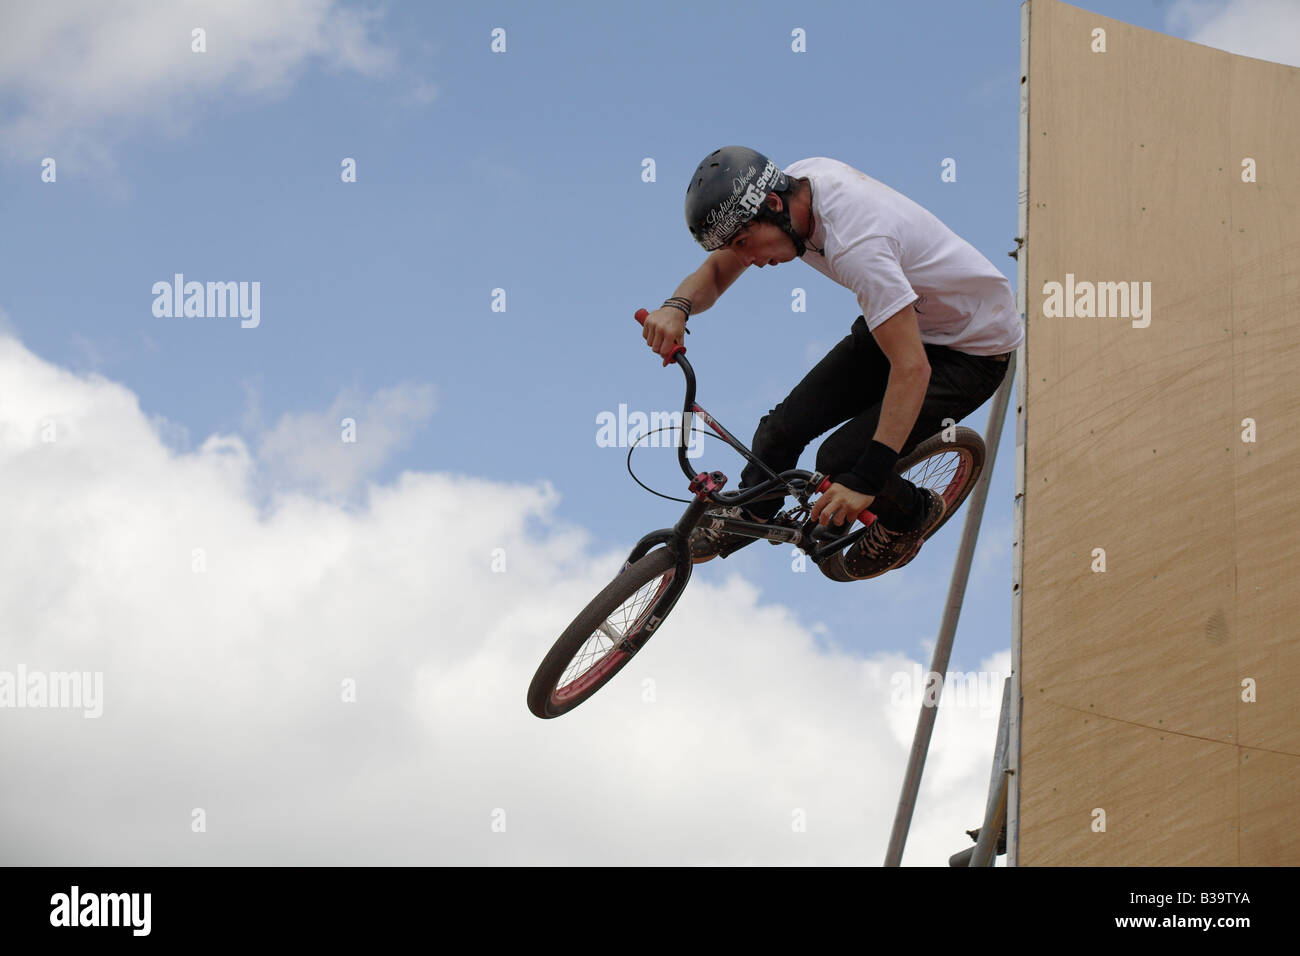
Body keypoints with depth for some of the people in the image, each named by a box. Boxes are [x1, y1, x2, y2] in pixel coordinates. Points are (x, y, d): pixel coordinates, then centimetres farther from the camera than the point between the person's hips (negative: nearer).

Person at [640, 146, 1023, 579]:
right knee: (785, 428, -2)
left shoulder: (856, 245, -38)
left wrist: (864, 480, -39)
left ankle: (911, 514, 14)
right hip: (908, 318, 8)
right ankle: (745, 516, 26)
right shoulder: (792, 183, -13)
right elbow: (715, 271, -2)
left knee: (840, 463, -16)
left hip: (975, 348, -8)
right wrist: (676, 307, -26)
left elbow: (911, 369, -38)